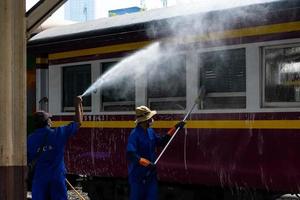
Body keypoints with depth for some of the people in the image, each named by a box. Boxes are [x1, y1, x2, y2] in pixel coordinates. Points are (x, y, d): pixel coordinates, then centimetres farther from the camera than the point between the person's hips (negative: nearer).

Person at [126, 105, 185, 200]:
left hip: (150, 173, 8)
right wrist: (147, 163, -34)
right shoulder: (134, 134, -20)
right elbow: (131, 154, -27)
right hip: (138, 174, -8)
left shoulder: (150, 132, 6)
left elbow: (161, 140, 21)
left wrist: (175, 128, 17)